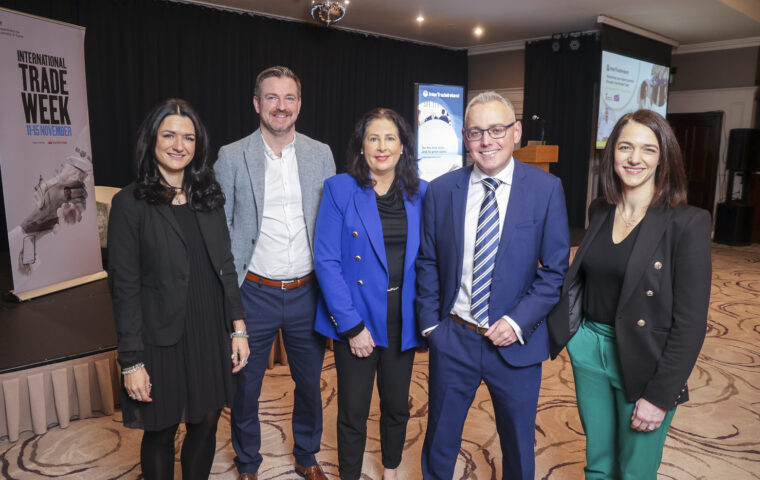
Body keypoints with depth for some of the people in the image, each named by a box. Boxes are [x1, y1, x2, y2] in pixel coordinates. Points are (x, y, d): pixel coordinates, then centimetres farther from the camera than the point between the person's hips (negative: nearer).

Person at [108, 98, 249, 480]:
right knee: (161, 432, 14)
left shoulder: (208, 197, 5)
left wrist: (238, 328, 3)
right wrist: (132, 361, -11)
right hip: (162, 340, -4)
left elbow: (225, 266, 7)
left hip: (212, 335, 4)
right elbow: (125, 287, -10)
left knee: (205, 425, 15)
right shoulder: (130, 203, -9)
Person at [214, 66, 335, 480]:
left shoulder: (320, 154, 2)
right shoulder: (231, 157, -4)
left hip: (307, 292, 2)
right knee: (245, 387, 14)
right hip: (254, 293, -1)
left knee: (309, 382, 17)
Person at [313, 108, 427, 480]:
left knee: (397, 405, 18)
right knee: (353, 412, 10)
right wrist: (351, 325, -15)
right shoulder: (340, 189, -7)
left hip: (402, 319, 3)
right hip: (358, 318, -3)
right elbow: (326, 261, -12)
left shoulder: (420, 194, 2)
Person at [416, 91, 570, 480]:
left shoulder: (546, 189, -8)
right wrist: (429, 322, -1)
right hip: (452, 336, 1)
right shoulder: (441, 190, -3)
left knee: (519, 444, 20)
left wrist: (519, 321, -15)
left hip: (516, 341, -1)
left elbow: (555, 269, -6)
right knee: (440, 437, 20)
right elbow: (427, 262, 4)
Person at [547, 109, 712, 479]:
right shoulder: (599, 211, 3)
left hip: (643, 363, -4)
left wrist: (660, 395, -14)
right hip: (589, 351, 4)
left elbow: (690, 322, -13)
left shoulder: (687, 223, -13)